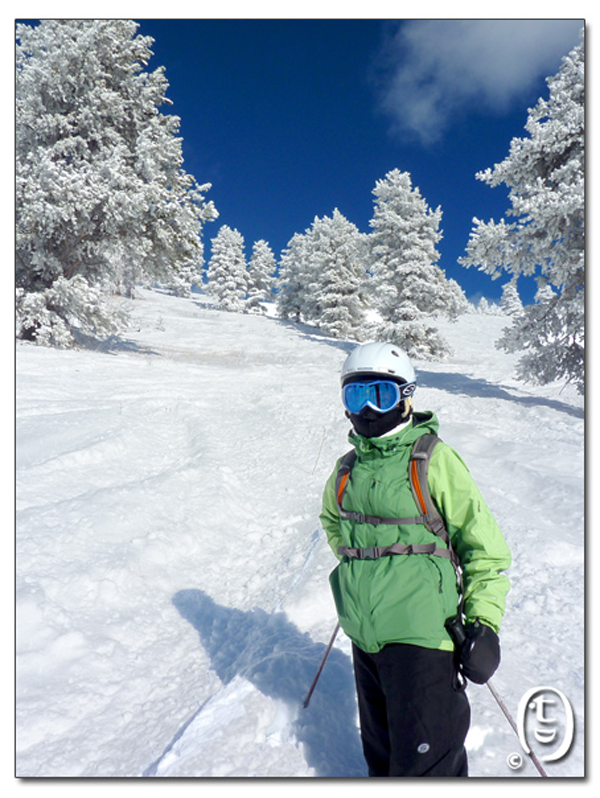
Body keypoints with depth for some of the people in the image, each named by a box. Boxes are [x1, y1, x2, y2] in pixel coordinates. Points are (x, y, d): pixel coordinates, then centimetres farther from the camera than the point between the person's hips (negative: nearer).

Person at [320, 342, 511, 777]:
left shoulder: (435, 460, -12)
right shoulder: (347, 470, 4)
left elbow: (483, 543, -9)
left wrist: (484, 623, -14)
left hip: (421, 636, -5)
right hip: (364, 638, 6)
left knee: (425, 762, 3)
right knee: (381, 752, 23)